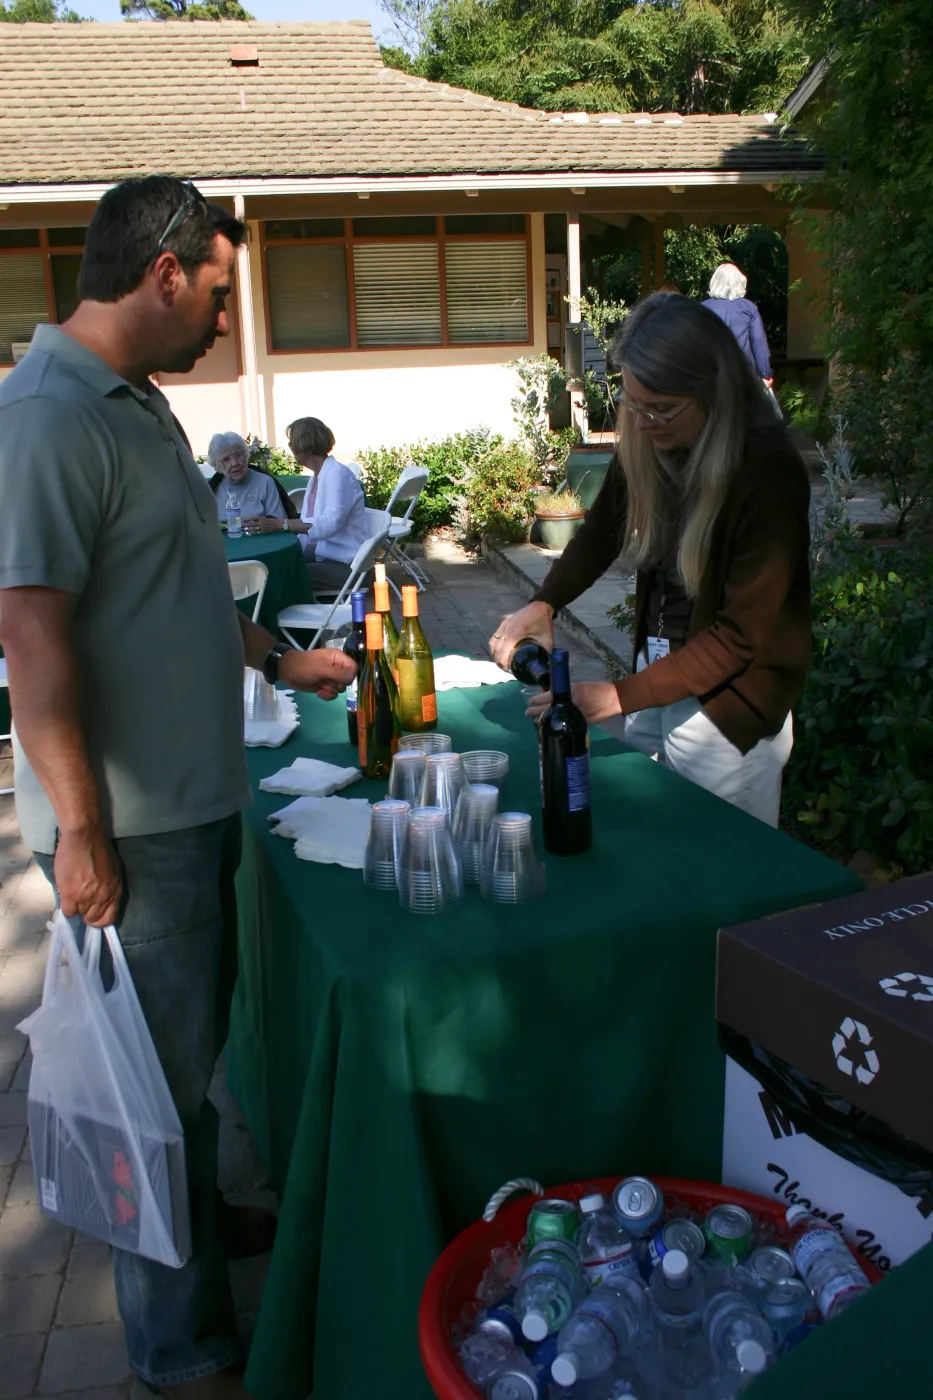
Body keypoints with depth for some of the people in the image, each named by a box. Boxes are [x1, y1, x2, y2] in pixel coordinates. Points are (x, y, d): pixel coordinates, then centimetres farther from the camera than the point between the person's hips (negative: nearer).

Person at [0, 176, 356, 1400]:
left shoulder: (135, 405, 12)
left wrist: (280, 659, 29)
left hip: (195, 799, 9)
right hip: (129, 826, -9)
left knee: (195, 1041, 23)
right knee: (160, 1077, 4)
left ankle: (200, 1214, 46)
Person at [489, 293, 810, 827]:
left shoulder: (770, 472, -22)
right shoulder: (647, 448, -5)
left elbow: (742, 633, -22)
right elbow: (601, 532, 10)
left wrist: (622, 697, -25)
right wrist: (543, 605, -9)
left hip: (728, 710, -6)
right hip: (657, 675, 6)